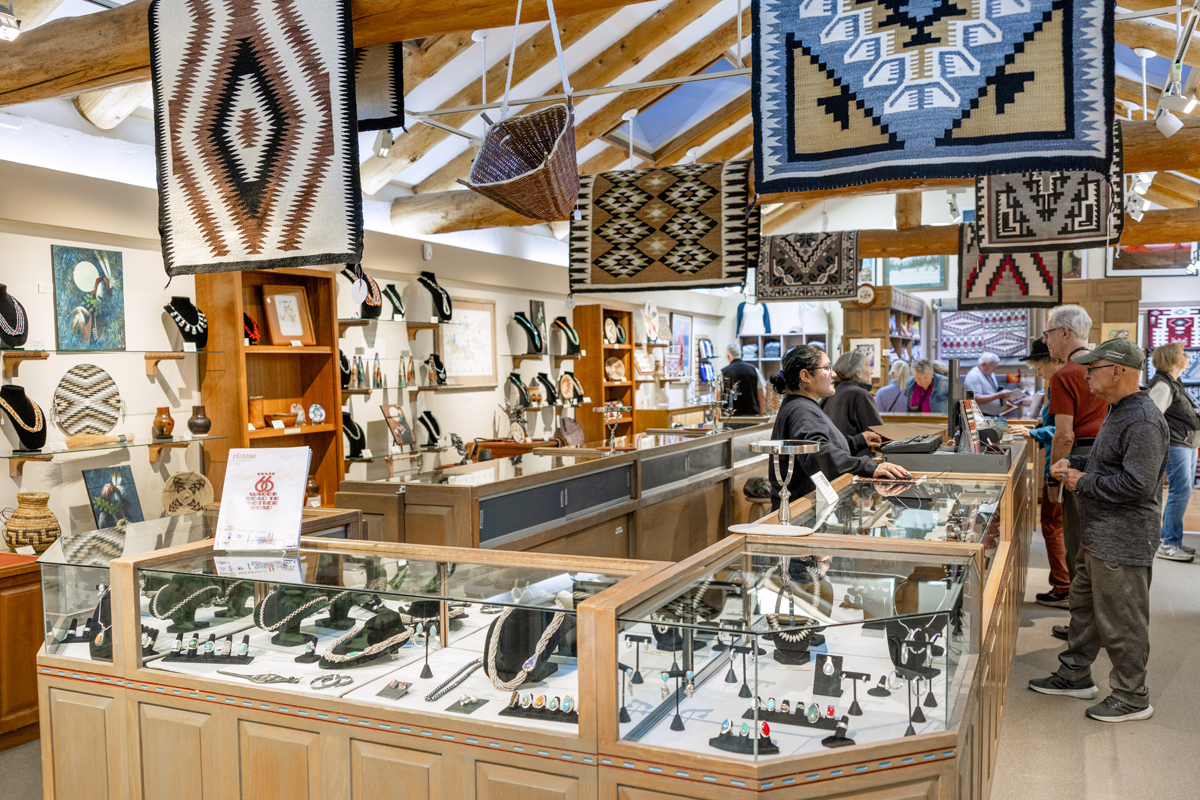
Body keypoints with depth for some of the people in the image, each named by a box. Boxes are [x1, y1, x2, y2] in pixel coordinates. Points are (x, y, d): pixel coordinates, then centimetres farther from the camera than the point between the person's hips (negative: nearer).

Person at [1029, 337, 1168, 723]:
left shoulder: (1143, 420, -22)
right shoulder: (1119, 411, 12)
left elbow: (1139, 484, -27)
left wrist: (1085, 483, -16)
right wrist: (1073, 462, 9)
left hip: (1122, 543, -11)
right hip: (1100, 536, 11)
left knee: (1120, 621, 2)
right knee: (1084, 605, 20)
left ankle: (1132, 698, 18)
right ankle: (1075, 676, 35)